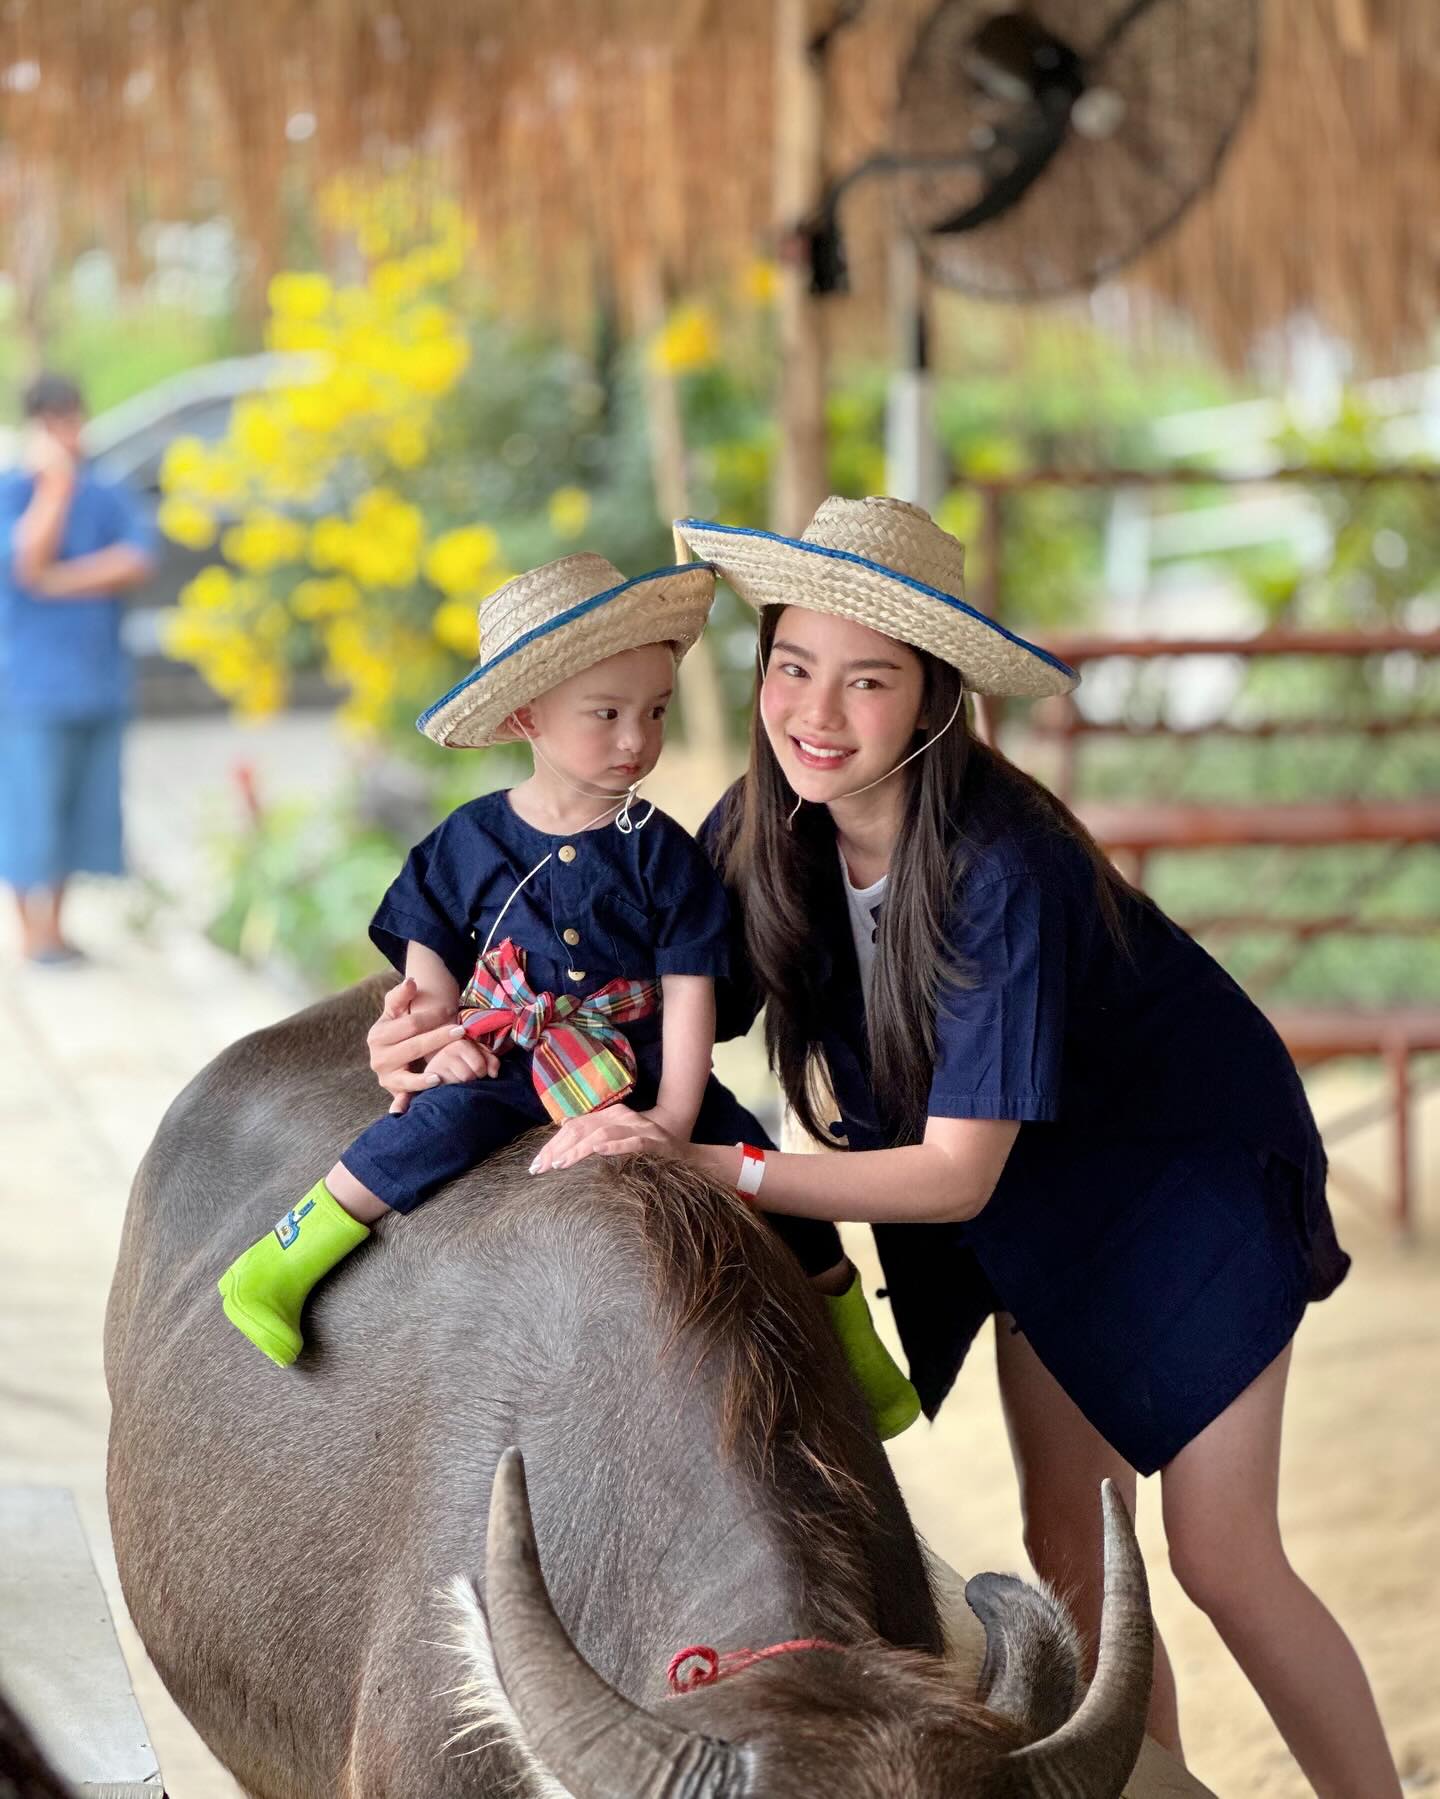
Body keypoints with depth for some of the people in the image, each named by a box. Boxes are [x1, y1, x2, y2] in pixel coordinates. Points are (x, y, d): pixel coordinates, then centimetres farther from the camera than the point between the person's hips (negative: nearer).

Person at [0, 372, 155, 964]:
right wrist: (56, 483, -19)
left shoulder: (107, 494, 6)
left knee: (82, 804, 8)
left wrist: (63, 580, -15)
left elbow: (137, 562, -7)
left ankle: (55, 925, 18)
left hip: (98, 677, 4)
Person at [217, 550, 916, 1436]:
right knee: (444, 1122, -29)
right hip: (499, 1063, -1)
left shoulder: (662, 855, -3)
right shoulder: (472, 840, 0)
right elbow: (430, 962, 10)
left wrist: (676, 1114, -12)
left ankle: (853, 1340, 2)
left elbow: (689, 988, -5)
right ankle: (280, 1261, -20)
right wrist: (438, 1041, -7)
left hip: (637, 1068, 1)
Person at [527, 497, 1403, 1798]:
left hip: (1191, 1163, -6)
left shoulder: (1000, 865, -36)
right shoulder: (767, 829, -17)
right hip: (1039, 1191, 6)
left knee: (1221, 1557, -4)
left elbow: (957, 1171, -35)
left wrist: (710, 1167, -39)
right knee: (1067, 1547, 9)